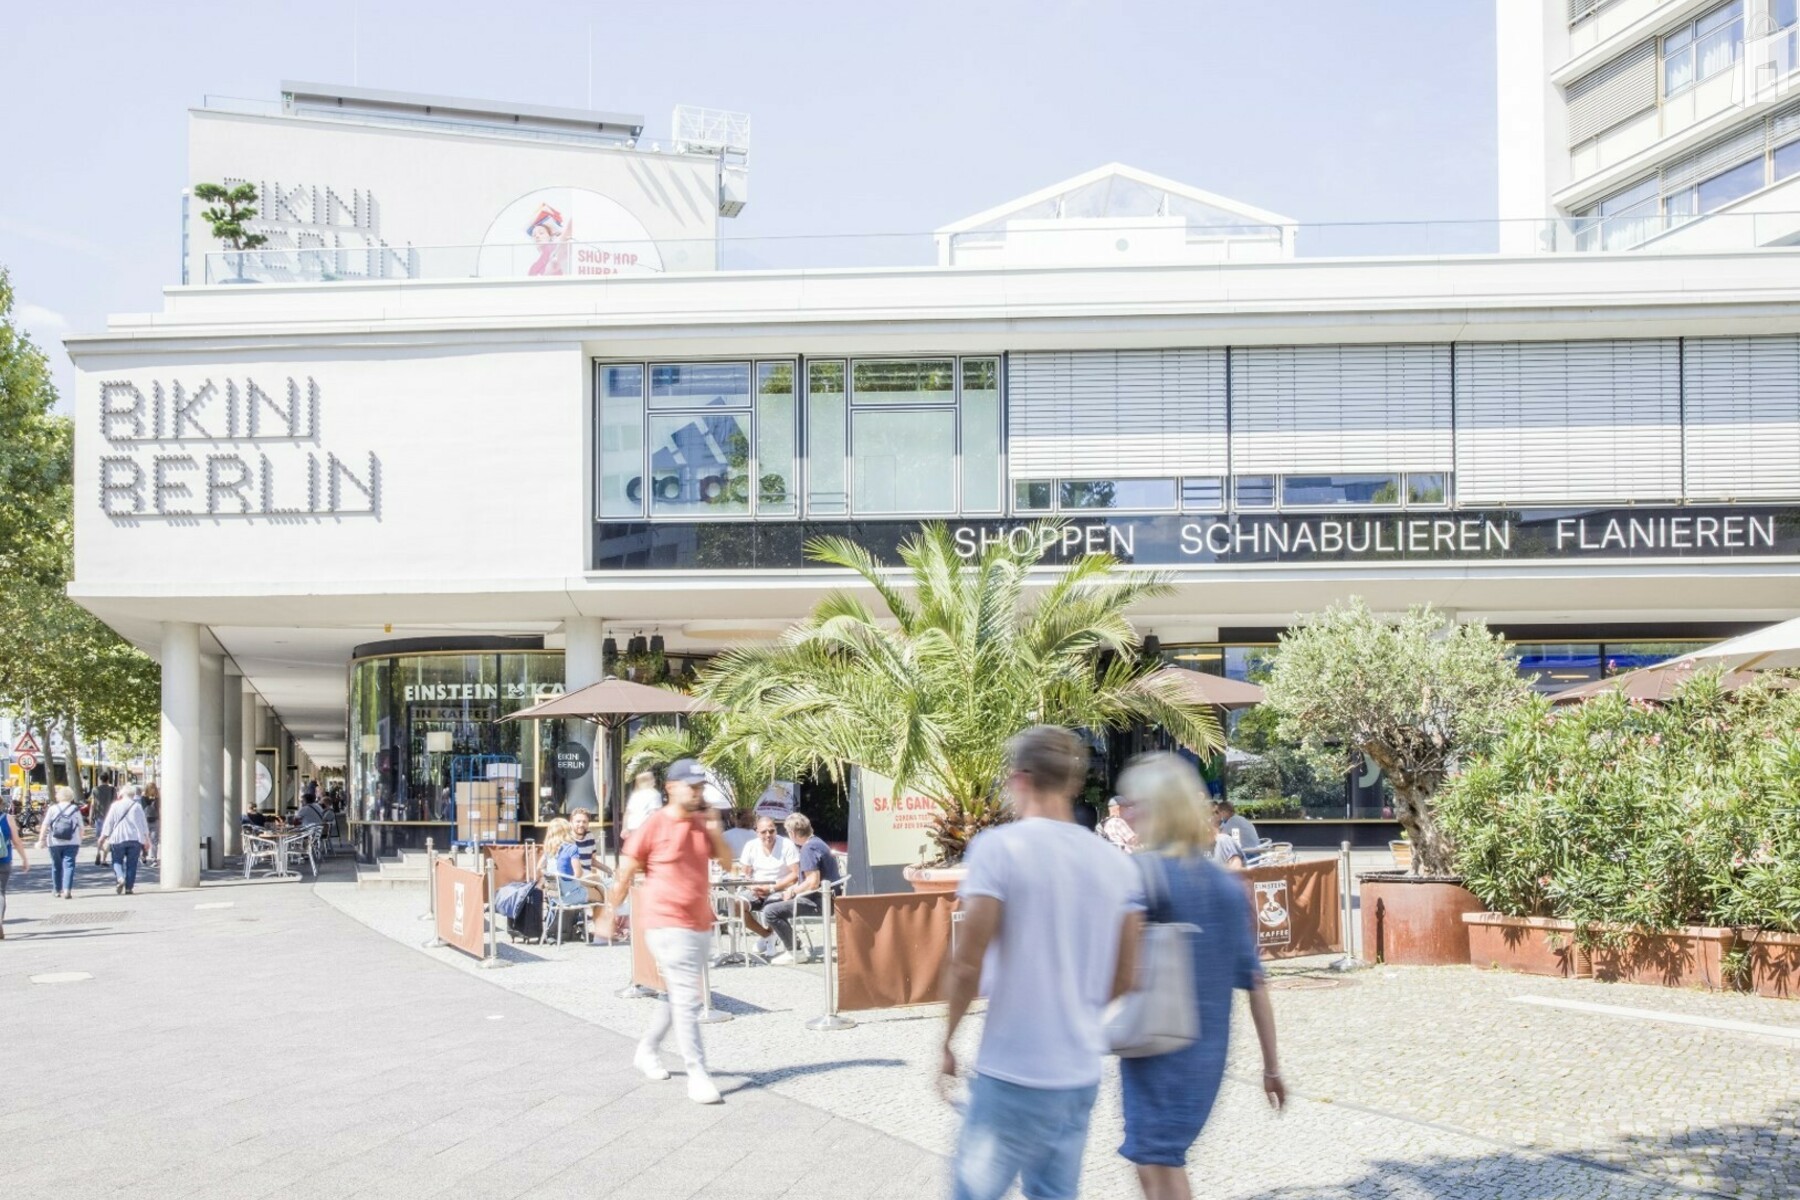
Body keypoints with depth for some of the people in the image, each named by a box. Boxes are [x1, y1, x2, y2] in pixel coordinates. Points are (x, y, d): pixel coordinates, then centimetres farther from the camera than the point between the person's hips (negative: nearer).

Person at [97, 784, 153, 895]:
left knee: (117, 861, 9)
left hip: (118, 838, 0)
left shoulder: (115, 806, 0)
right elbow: (143, 823, 3)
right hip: (135, 839, 0)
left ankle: (120, 878, -17)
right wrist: (146, 838, 10)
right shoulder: (137, 806, 0)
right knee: (131, 863, 5)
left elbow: (108, 823, 2)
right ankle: (129, 887, 2)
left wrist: (103, 836, 11)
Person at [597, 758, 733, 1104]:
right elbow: (626, 873, -4)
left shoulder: (702, 824, 8)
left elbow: (726, 864, 10)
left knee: (679, 997, 17)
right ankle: (697, 1074, -10)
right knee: (686, 999, -11)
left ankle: (647, 1050, 36)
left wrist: (715, 830, -5)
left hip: (700, 924, 7)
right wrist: (611, 913, 0)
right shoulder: (654, 826, -10)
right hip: (667, 923, -7)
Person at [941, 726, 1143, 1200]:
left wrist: (948, 1041, -2)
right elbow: (1123, 977, 9)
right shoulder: (1116, 864, 6)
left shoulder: (998, 847, -11)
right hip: (1083, 1074, 6)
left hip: (1014, 1072, -6)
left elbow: (967, 965, -15)